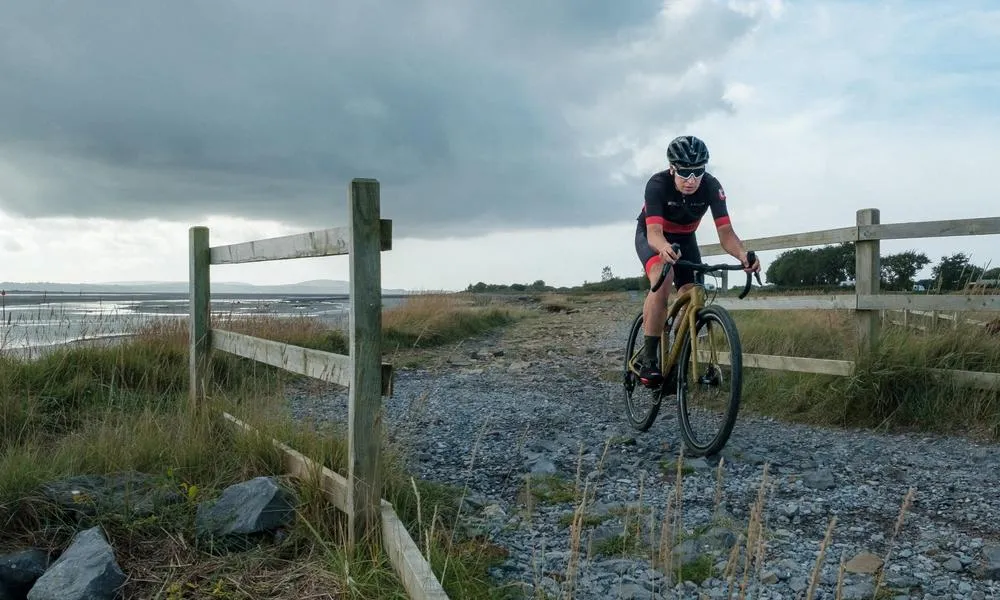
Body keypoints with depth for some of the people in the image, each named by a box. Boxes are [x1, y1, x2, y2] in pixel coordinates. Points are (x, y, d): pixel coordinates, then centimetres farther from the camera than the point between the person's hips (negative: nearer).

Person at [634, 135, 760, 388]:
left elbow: (725, 232, -32)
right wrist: (663, 248, -68)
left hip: (685, 238, 4)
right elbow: (654, 231, -44)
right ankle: (649, 360, -30)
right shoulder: (657, 184, -34)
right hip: (652, 235, -4)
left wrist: (743, 255, -53)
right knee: (662, 280, -33)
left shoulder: (711, 187, -26)